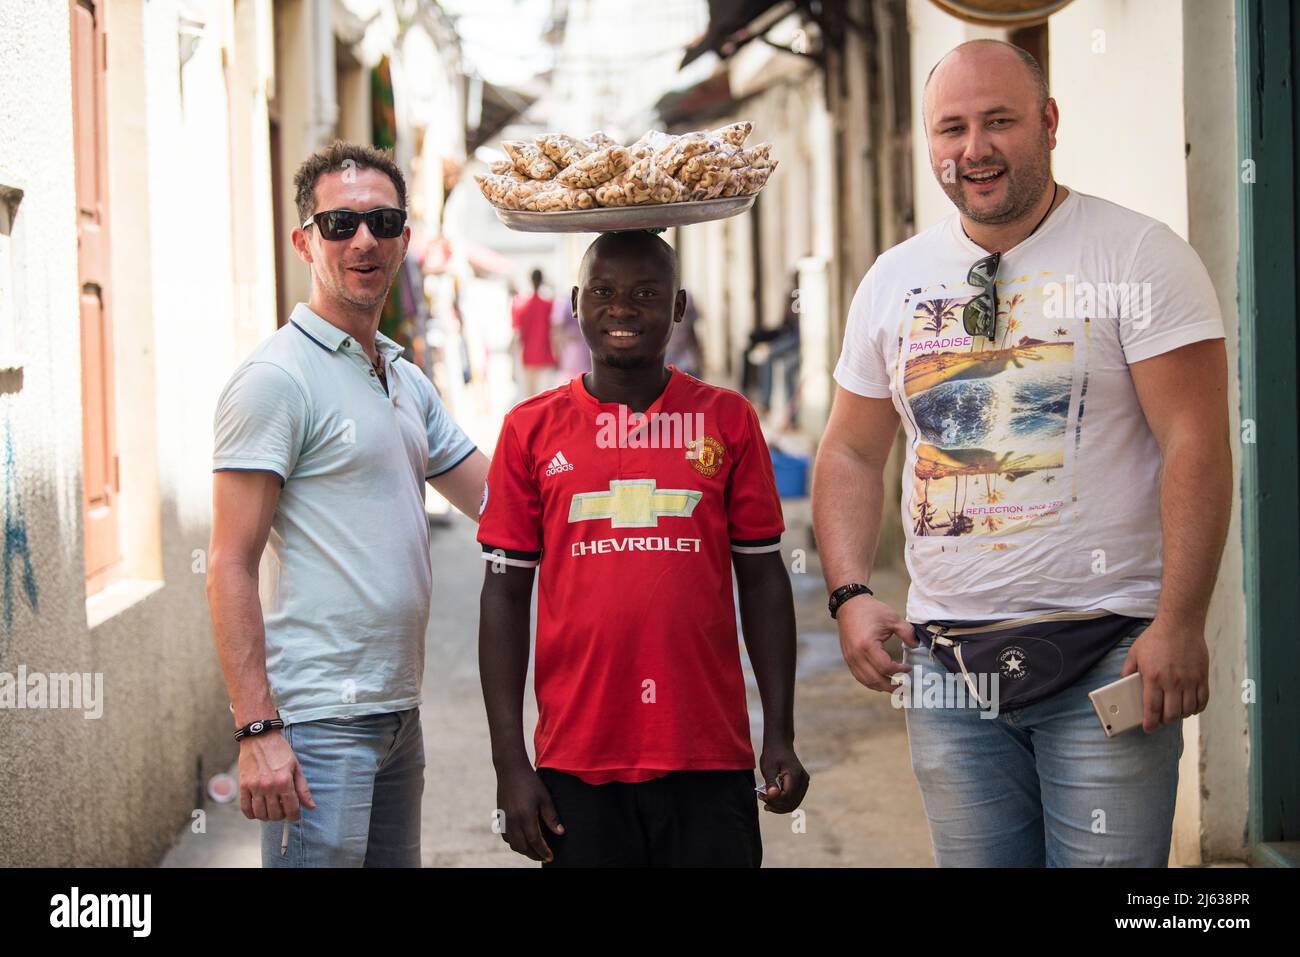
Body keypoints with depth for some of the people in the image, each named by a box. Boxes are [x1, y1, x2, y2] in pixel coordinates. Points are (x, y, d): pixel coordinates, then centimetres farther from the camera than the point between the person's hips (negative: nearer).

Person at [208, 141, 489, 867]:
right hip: (318, 721, -8)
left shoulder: (407, 382, 16)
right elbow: (231, 567, -14)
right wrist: (257, 729, -20)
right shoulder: (277, 378, -10)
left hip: (398, 716, 8)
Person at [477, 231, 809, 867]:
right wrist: (510, 765, -1)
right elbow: (505, 596, 5)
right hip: (577, 763, 0)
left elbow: (762, 580, 9)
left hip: (708, 764, 0)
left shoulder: (728, 421, 6)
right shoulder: (532, 429, 5)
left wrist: (780, 736, 2)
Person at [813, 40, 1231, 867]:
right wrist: (851, 595, 2)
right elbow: (852, 453, 16)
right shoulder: (894, 281, 11)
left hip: (1106, 651, -4)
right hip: (946, 664, 4)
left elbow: (1195, 443, -10)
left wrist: (1180, 622, -17)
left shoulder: (1140, 258, -4)